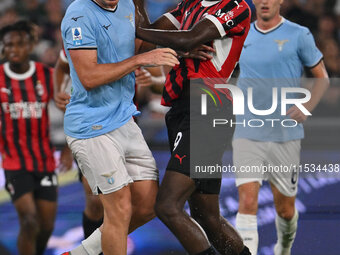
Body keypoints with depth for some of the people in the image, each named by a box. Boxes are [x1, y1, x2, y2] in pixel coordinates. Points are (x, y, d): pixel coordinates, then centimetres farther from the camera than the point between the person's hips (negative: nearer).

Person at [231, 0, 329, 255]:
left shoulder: (299, 35, -4)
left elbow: (322, 77, 2)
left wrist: (308, 107, -13)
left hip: (285, 136, -1)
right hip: (247, 135, 1)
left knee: (285, 208, 12)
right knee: (247, 201, -16)